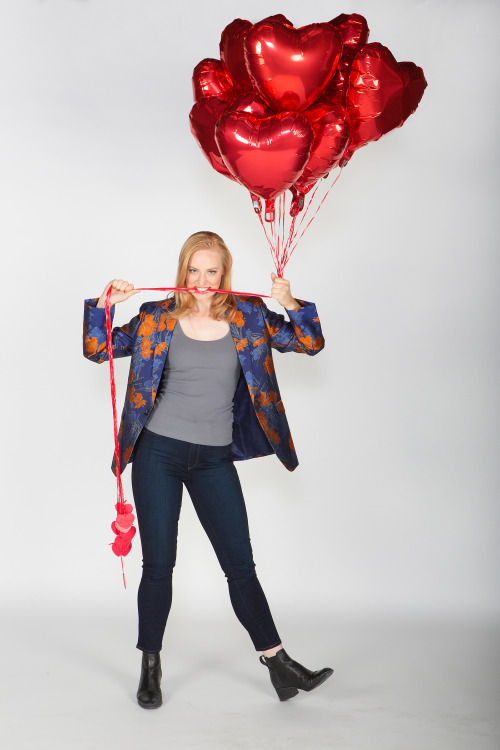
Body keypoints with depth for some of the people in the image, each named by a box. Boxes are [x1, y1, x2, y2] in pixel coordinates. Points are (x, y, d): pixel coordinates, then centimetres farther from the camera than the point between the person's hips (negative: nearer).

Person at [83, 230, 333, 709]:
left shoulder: (247, 318, 3)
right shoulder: (159, 318, 1)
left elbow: (311, 343, 1)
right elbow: (98, 350, 6)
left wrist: (291, 304, -18)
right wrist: (105, 306, -12)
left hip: (214, 459, 1)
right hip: (159, 453, -1)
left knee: (240, 564, 5)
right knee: (158, 564, 5)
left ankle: (278, 664, 15)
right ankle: (150, 666, 22)